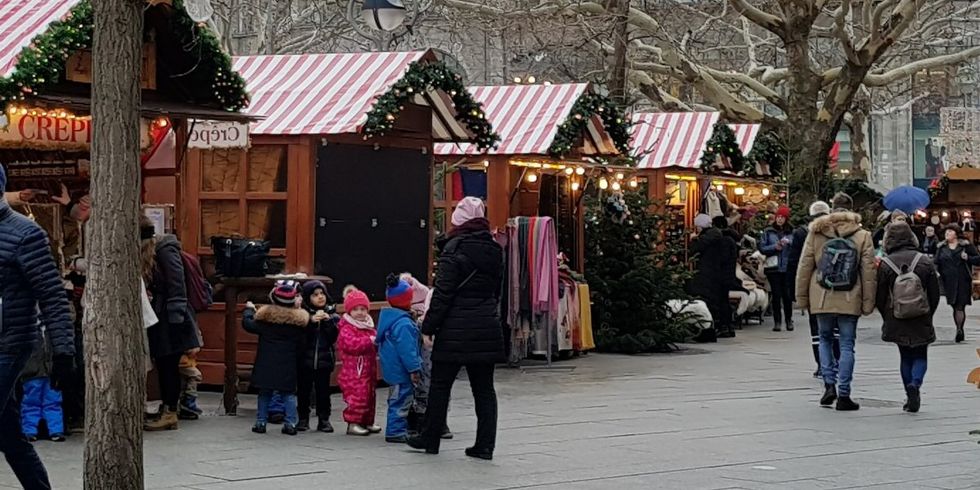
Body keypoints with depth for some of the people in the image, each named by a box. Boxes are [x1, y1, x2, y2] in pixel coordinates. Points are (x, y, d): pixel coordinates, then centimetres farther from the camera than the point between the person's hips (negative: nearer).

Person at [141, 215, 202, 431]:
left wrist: (176, 317, -20)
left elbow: (177, 286, -17)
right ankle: (167, 410, 16)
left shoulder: (165, 251, -12)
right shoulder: (144, 254, 14)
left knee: (169, 366, -4)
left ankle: (170, 414, 1)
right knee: (163, 366, 10)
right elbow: (147, 287, 15)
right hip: (158, 321, 8)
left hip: (171, 322, -8)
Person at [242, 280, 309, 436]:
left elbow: (249, 325, 1)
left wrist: (249, 310, 18)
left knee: (265, 393, 9)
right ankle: (290, 423, 2)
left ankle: (261, 422, 11)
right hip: (288, 365, 1)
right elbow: (302, 343, 3)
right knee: (289, 394, 7)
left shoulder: (266, 315, -7)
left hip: (266, 364, -1)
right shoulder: (299, 319, -2)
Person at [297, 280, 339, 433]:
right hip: (305, 359, -1)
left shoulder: (331, 314, 4)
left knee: (323, 390, 6)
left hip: (324, 359, 1)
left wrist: (328, 321, -16)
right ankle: (303, 419, 18)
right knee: (304, 390, 7)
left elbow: (334, 337, -4)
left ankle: (324, 419, 14)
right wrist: (311, 321, -22)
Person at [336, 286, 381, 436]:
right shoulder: (347, 329, -11)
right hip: (353, 372, -9)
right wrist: (369, 341, -26)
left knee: (369, 395, 14)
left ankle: (367, 422, 25)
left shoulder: (369, 326, 15)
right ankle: (353, 423, -5)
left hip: (369, 370, 9)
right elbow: (351, 344, -27)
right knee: (357, 396, -12)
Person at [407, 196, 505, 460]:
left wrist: (428, 327, -8)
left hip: (456, 330, -6)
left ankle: (430, 439, 15)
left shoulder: (454, 248, -11)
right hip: (487, 328, 6)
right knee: (484, 387, 7)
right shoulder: (494, 250, 10)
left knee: (440, 384, 7)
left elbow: (443, 292, -13)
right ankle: (485, 445, 6)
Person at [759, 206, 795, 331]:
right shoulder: (768, 232, 7)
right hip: (773, 268, 0)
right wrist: (775, 247, -10)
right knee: (776, 295, 0)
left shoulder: (791, 232, 6)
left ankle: (789, 320, 12)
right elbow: (762, 248, 3)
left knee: (787, 294, 0)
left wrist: (788, 243, -16)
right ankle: (777, 321, 5)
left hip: (787, 268, 0)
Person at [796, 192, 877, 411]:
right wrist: (868, 302, 4)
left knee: (825, 339, 18)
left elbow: (804, 267, 3)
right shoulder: (862, 236, -1)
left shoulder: (816, 233, 0)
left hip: (822, 299, 1)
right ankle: (843, 395, 3)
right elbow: (869, 272, -1)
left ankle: (829, 383, 4)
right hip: (849, 300, -1)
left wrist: (802, 297, 10)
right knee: (847, 345, 4)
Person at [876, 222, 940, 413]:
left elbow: (880, 297, -2)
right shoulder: (925, 261, -3)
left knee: (906, 357, 13)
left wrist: (887, 318, 12)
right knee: (920, 356, 11)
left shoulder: (885, 264, -6)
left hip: (896, 322, 0)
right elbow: (935, 293, 1)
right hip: (921, 321, 0)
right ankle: (915, 383, -16)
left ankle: (910, 397, 8)